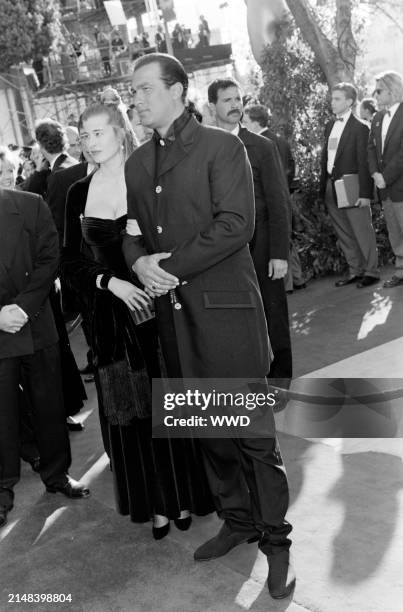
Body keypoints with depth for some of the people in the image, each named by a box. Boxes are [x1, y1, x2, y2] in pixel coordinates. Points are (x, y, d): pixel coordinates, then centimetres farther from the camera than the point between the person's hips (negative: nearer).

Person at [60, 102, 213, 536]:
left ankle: (184, 496, 26)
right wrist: (110, 281, -15)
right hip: (110, 315, 3)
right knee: (128, 411, 9)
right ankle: (156, 502, 23)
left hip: (157, 308, -2)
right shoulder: (79, 193, 4)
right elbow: (71, 264, 3)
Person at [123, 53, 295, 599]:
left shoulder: (221, 146, -4)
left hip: (224, 307, -6)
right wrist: (138, 261, -5)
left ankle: (275, 539, 16)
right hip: (173, 312, 6)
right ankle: (237, 520, 32)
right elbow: (132, 230, 17)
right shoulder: (137, 163, 15)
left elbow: (236, 223, -14)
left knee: (252, 428, 1)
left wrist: (172, 265, -15)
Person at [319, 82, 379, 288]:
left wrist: (365, 193, -16)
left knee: (362, 231, 3)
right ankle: (355, 270, 23)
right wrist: (323, 186, 9)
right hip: (331, 188, 7)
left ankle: (371, 271, 14)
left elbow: (364, 162, -12)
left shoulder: (359, 128, -9)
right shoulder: (330, 126, 13)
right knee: (344, 234, 12)